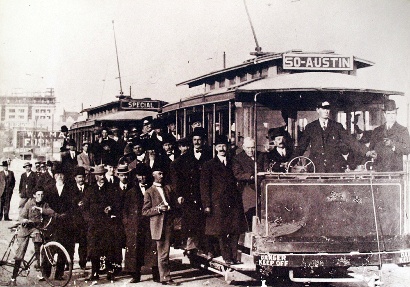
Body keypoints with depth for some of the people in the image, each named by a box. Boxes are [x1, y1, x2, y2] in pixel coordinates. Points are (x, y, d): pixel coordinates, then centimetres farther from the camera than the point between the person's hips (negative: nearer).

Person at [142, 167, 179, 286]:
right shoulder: (149, 192, 4)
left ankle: (165, 278, 8)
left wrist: (169, 208, -2)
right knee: (162, 253, -4)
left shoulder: (168, 189, 17)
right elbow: (145, 211, 2)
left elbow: (175, 204, 20)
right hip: (158, 225, -3)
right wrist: (158, 209, -11)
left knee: (165, 252, 1)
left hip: (168, 223, 3)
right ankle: (166, 277, 0)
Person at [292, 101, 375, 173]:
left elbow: (349, 140, 5)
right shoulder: (310, 127, 10)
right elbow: (301, 146, 10)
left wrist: (366, 152, -6)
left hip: (335, 166, 1)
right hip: (317, 167, 0)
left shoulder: (337, 126, 11)